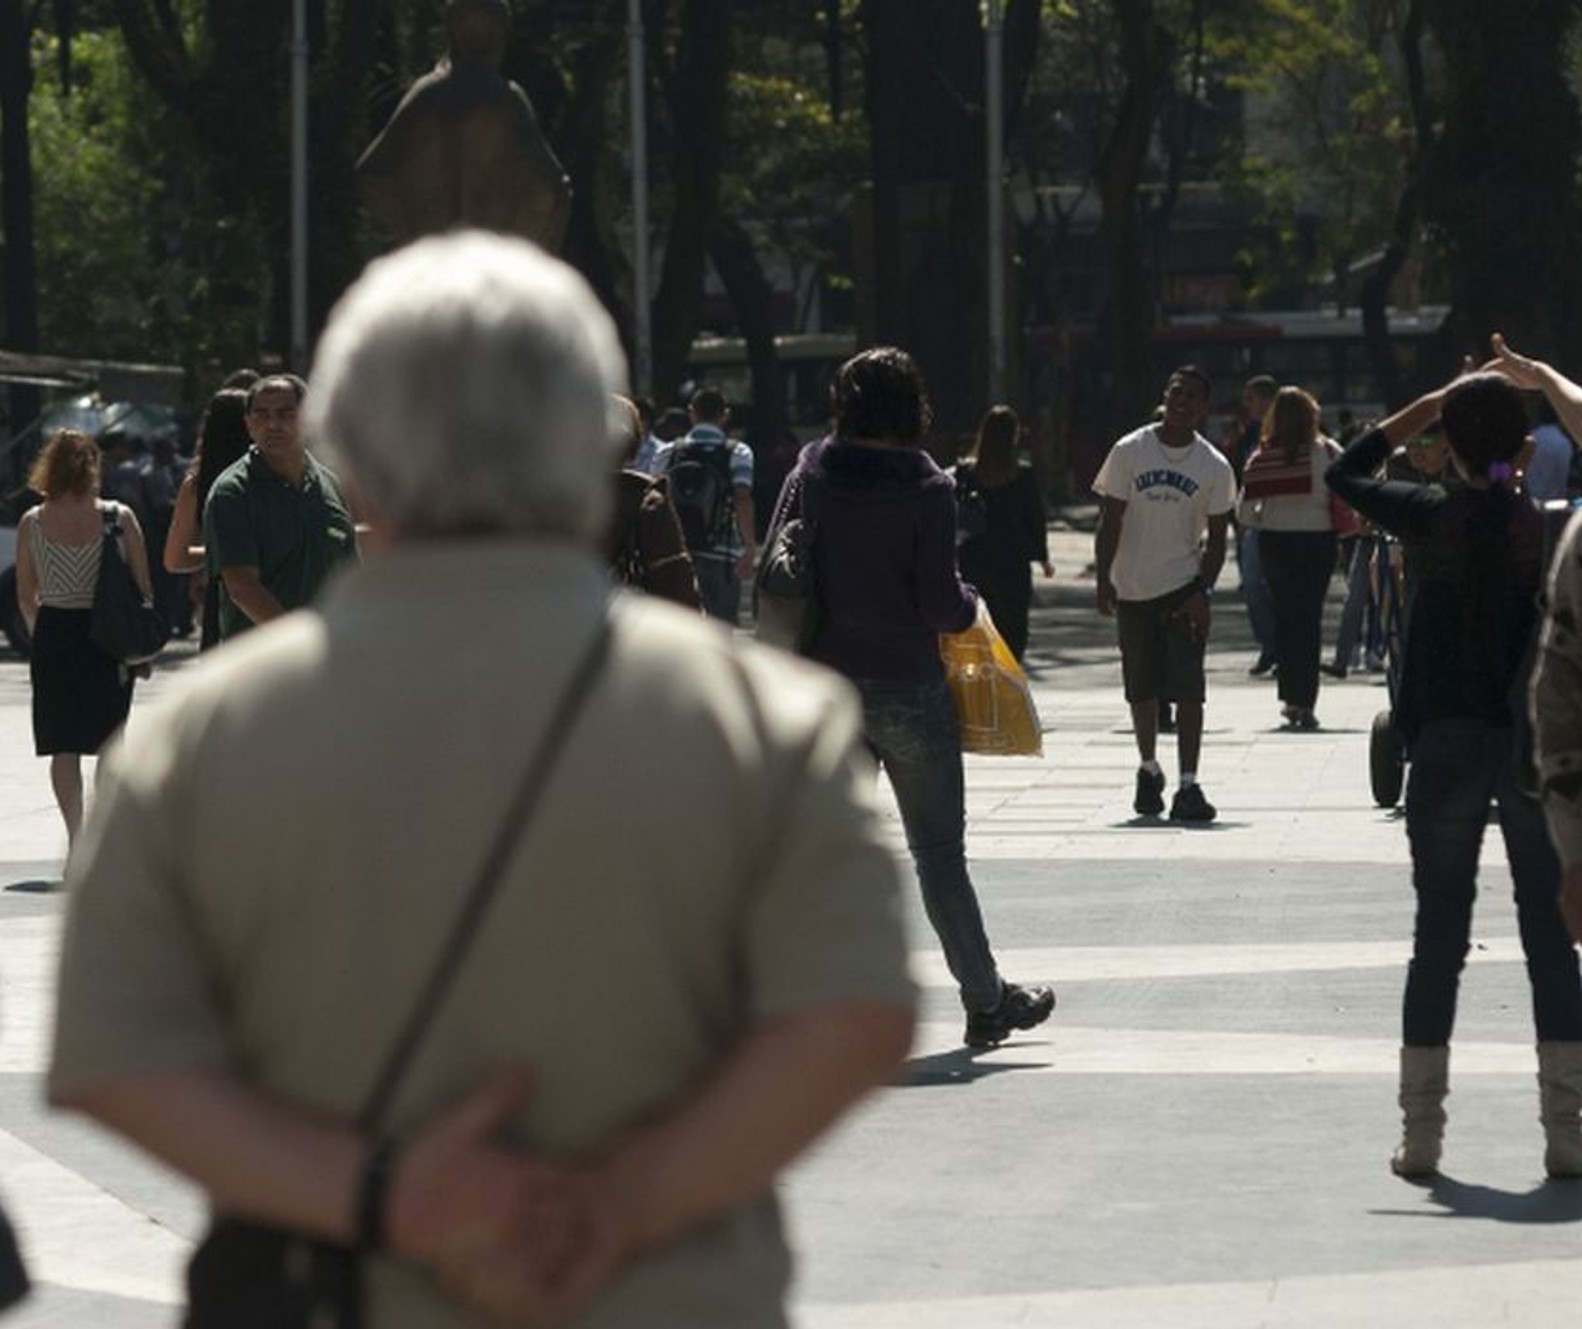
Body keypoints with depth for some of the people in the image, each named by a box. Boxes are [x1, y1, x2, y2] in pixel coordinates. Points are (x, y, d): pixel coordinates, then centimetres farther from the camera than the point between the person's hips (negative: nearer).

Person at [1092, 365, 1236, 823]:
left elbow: (1216, 537, 0)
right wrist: (1103, 581, -8)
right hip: (1133, 589, 1)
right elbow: (1111, 521, -1)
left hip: (1184, 589, -1)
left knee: (1187, 689, -10)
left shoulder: (1214, 467, -2)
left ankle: (1188, 786, -11)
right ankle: (1149, 771, 31)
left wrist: (1202, 590, -11)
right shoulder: (1130, 451, -3)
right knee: (1141, 689, 11)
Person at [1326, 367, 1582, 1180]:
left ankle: (1421, 1135, 8)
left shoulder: (1432, 519, -6)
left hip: (1447, 746, 0)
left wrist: (1429, 405, 9)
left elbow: (1345, 474, 10)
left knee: (1438, 936, 7)